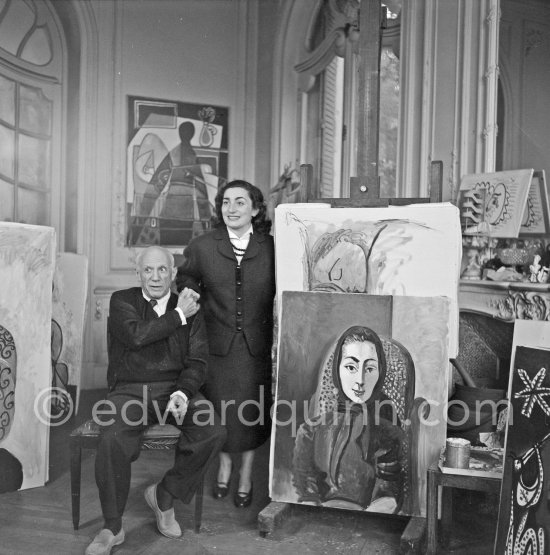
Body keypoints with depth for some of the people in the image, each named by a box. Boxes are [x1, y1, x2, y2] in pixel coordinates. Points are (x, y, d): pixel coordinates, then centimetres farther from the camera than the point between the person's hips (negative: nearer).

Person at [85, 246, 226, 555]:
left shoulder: (190, 309, 10)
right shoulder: (122, 301, 5)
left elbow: (196, 362, 5)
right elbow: (135, 335, -16)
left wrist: (182, 393, -14)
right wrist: (178, 316, -9)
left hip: (175, 388, 2)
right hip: (129, 391, -2)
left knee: (214, 433, -23)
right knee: (113, 441, -30)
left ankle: (165, 495, 1)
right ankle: (113, 529, -9)